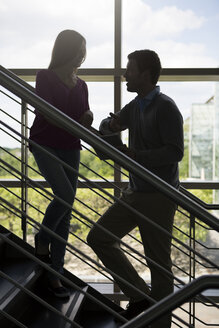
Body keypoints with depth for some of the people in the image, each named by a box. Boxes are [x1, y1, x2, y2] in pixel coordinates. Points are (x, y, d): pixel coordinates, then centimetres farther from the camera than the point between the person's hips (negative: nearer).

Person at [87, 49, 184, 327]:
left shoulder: (165, 107, -12)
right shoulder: (134, 107, 12)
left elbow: (175, 151, -19)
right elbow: (105, 127, 23)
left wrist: (135, 155, -23)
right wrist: (111, 123, -1)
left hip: (159, 197, -8)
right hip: (134, 193, 9)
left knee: (158, 263, 1)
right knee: (99, 237, 8)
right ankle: (139, 295, 16)